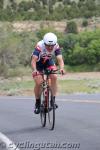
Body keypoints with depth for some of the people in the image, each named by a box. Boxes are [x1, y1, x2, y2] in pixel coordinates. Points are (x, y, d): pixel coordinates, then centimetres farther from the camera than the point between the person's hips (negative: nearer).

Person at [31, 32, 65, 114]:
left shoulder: (56, 47, -29)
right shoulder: (39, 46, -37)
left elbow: (60, 59, -37)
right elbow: (33, 60, -44)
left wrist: (61, 68, -57)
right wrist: (34, 70, -63)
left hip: (49, 62, 2)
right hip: (38, 62, -2)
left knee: (54, 77, -23)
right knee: (38, 82, -16)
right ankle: (37, 103, 5)